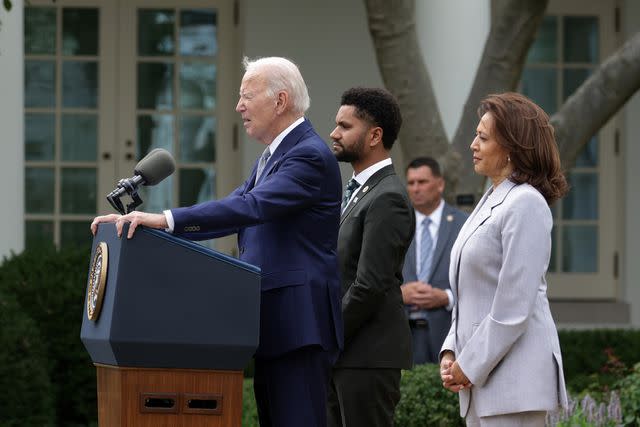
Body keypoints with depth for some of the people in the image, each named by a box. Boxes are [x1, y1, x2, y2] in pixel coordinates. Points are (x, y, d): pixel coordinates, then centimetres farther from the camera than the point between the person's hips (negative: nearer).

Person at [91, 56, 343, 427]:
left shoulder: (310, 156, -13)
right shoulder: (273, 156, 20)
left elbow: (250, 207, -26)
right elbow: (231, 210, 16)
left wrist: (166, 219, -34)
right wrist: (148, 223, 5)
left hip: (299, 324, -10)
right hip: (274, 325, 10)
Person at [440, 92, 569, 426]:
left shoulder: (525, 204, -12)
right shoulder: (490, 201, 17)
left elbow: (513, 305, -17)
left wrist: (470, 365, -13)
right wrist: (452, 352, 8)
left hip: (513, 374, -9)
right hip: (479, 374, 9)